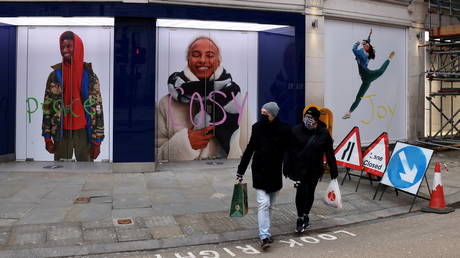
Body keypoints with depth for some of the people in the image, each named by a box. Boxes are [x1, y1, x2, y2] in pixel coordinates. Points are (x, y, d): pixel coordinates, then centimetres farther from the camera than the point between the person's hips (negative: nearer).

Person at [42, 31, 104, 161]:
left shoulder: (89, 76, -3)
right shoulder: (55, 75, 1)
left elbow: (97, 108, -4)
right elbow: (47, 107, 4)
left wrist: (97, 141, -8)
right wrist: (47, 137, 0)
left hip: (83, 132, -1)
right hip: (62, 133, 1)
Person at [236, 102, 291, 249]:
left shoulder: (284, 130, -8)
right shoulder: (257, 128, -6)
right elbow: (249, 150, -3)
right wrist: (240, 173, -3)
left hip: (275, 173, 1)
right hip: (259, 171, -1)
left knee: (269, 205, 12)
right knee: (263, 204, -8)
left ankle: (265, 232, 26)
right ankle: (264, 237, -6)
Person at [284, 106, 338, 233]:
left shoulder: (324, 133, -2)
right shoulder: (296, 131, -6)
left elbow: (329, 153, 2)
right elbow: (289, 151, -4)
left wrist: (333, 170, 1)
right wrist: (287, 168, -6)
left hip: (315, 169, 2)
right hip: (299, 168, -2)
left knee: (310, 192, 13)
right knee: (301, 191, -11)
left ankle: (306, 215, 33)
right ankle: (300, 219, 3)